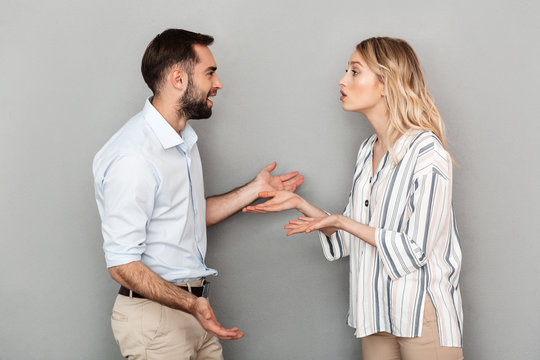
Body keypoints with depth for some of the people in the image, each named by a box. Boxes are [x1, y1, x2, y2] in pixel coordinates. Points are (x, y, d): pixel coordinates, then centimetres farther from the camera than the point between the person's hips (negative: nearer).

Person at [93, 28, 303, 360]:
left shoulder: (184, 139, 12)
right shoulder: (132, 157, -21)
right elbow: (122, 265, -23)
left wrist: (255, 189, 19)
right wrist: (191, 304, -31)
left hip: (193, 303, 9)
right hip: (155, 313, -9)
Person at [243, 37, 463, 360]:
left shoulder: (427, 154, -15)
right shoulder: (368, 151, 9)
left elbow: (415, 249, -18)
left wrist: (342, 222, -16)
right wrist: (299, 204, 4)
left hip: (424, 312, -7)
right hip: (377, 310, 7)